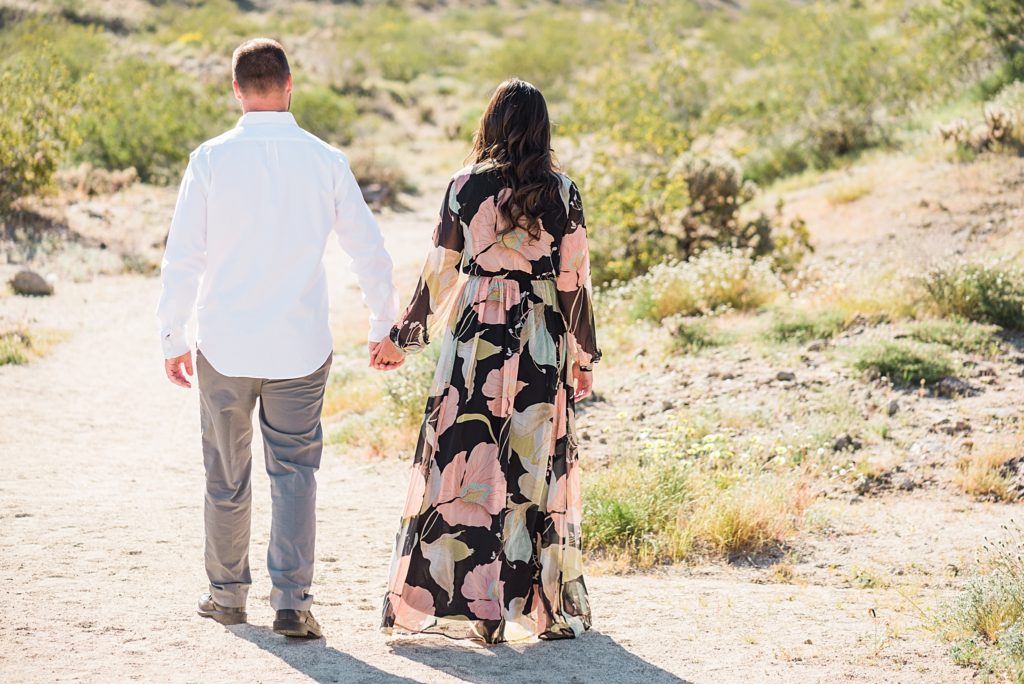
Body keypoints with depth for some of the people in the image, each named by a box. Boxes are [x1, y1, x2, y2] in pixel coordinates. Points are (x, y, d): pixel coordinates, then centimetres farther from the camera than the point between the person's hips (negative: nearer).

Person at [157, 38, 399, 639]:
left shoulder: (212, 159, -5)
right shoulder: (325, 161, -3)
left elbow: (183, 256, -3)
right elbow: (370, 250, 3)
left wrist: (173, 337, 6)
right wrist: (384, 326, 16)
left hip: (225, 346, 0)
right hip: (301, 347, 0)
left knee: (227, 475, 14)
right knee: (295, 472, 5)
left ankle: (228, 593, 26)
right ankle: (292, 600, -5)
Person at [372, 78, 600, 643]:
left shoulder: (466, 186, -3)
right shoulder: (562, 193, 0)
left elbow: (440, 274, 1)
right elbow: (574, 279, 1)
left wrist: (401, 338, 12)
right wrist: (583, 355, 11)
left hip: (477, 337, -1)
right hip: (542, 342, 1)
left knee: (465, 466, 3)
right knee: (539, 467, 8)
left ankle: (461, 600, 3)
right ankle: (551, 606, 13)